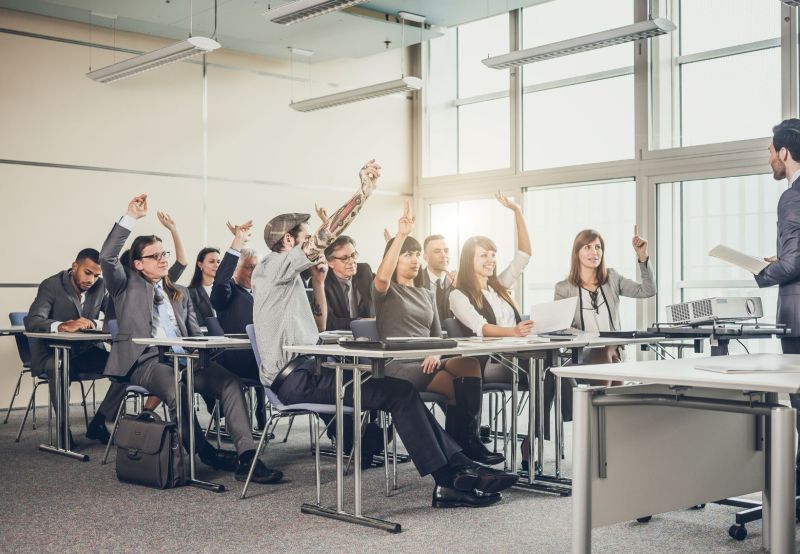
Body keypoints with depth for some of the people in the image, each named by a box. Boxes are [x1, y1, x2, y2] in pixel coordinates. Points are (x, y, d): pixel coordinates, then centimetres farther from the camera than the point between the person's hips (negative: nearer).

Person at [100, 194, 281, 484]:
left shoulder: (180, 294, 28)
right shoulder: (127, 285, 14)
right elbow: (107, 257, -4)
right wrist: (130, 217, -8)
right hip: (145, 360, -4)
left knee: (230, 381, -24)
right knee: (176, 388, -39)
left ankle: (246, 457, -34)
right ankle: (204, 451, -21)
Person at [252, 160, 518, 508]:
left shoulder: (288, 279, 23)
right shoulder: (273, 267, -5)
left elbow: (318, 330, 22)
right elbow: (326, 235, -15)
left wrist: (318, 282, 13)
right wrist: (364, 192, -12)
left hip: (304, 374, 10)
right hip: (295, 380, -10)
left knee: (401, 393, 1)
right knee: (400, 392, -17)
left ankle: (460, 467, -4)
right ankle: (447, 483, -17)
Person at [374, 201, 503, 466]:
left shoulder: (426, 295, 25)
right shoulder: (386, 291, 7)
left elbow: (437, 335, 20)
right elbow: (382, 276, -19)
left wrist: (435, 354, -5)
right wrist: (401, 235, -23)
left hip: (426, 364, 6)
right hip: (398, 366, -5)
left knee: (470, 364, -27)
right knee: (459, 386, -29)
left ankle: (468, 441, -24)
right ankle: (460, 447, -14)